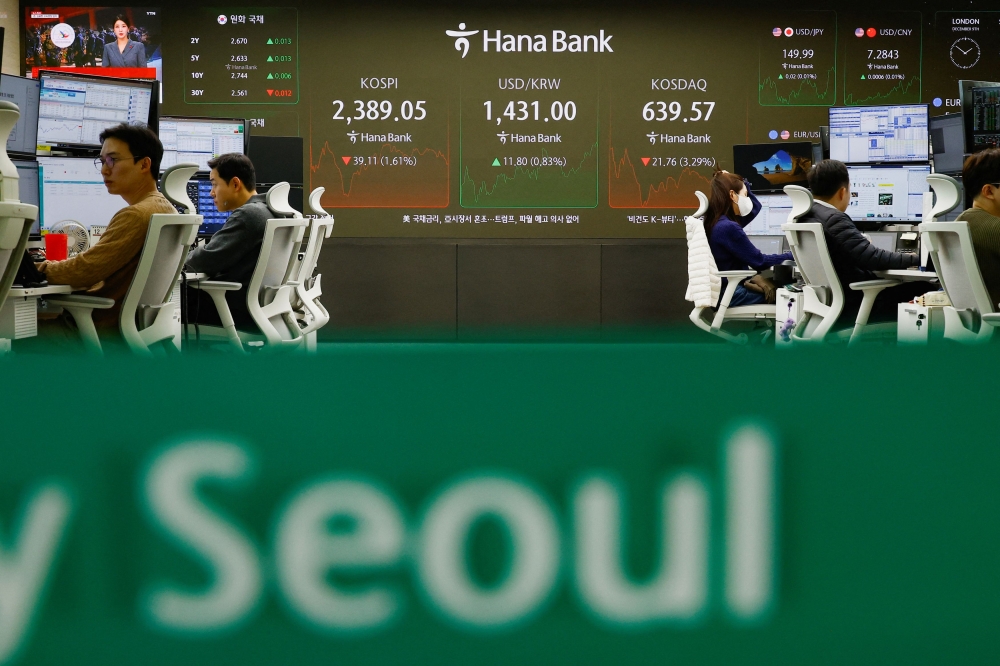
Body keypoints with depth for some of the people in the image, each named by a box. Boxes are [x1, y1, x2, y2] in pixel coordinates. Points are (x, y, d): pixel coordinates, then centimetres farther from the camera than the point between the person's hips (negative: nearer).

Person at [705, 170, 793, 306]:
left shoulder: (718, 223, 9)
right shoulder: (727, 228, -22)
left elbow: (755, 207, 26)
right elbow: (759, 261, -17)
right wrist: (793, 256, -7)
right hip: (732, 293, -10)